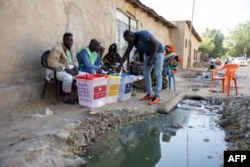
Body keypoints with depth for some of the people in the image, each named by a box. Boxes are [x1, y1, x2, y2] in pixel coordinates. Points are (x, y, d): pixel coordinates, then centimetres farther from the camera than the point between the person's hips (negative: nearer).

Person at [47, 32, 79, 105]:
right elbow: (51, 62, -22)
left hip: (71, 70, 8)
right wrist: (66, 69, -26)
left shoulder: (71, 49, 13)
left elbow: (75, 61, 20)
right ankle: (66, 98, -19)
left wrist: (75, 67, -5)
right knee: (69, 77, -38)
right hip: (59, 71, -7)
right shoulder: (57, 48, -13)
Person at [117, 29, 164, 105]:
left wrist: (151, 59, -23)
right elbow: (126, 54, 1)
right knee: (146, 73, 3)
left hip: (157, 52, -8)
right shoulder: (132, 41, -6)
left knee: (158, 74, -13)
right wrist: (120, 65, -4)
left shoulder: (143, 35, -29)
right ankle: (150, 94, 9)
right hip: (148, 54, 8)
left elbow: (156, 44, -26)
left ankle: (157, 96, -15)